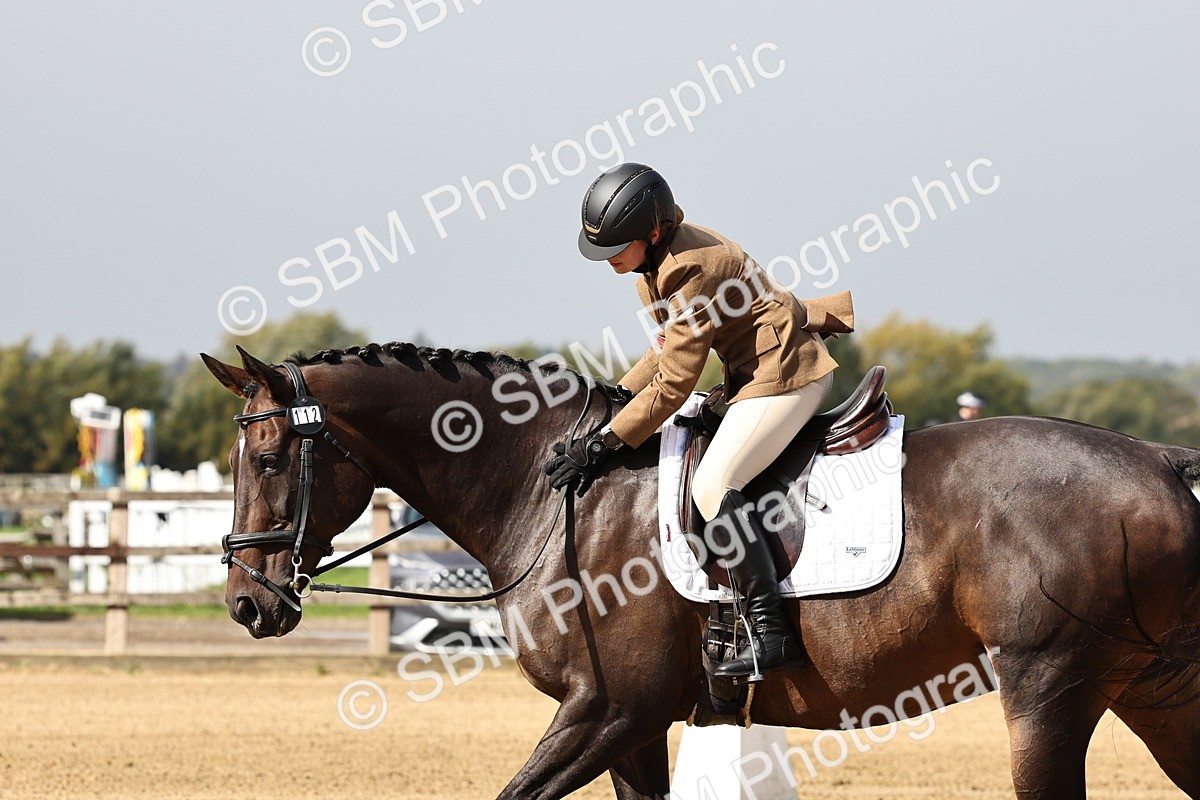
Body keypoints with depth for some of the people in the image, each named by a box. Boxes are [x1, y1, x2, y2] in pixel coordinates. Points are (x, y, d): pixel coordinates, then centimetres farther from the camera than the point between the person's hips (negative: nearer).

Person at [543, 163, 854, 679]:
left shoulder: (692, 272, -24)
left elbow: (672, 386, -22)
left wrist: (603, 444, -19)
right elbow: (670, 347, 18)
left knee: (713, 483, -22)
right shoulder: (662, 258, 6)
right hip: (755, 372, 11)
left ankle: (772, 635, -26)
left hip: (785, 375, -11)